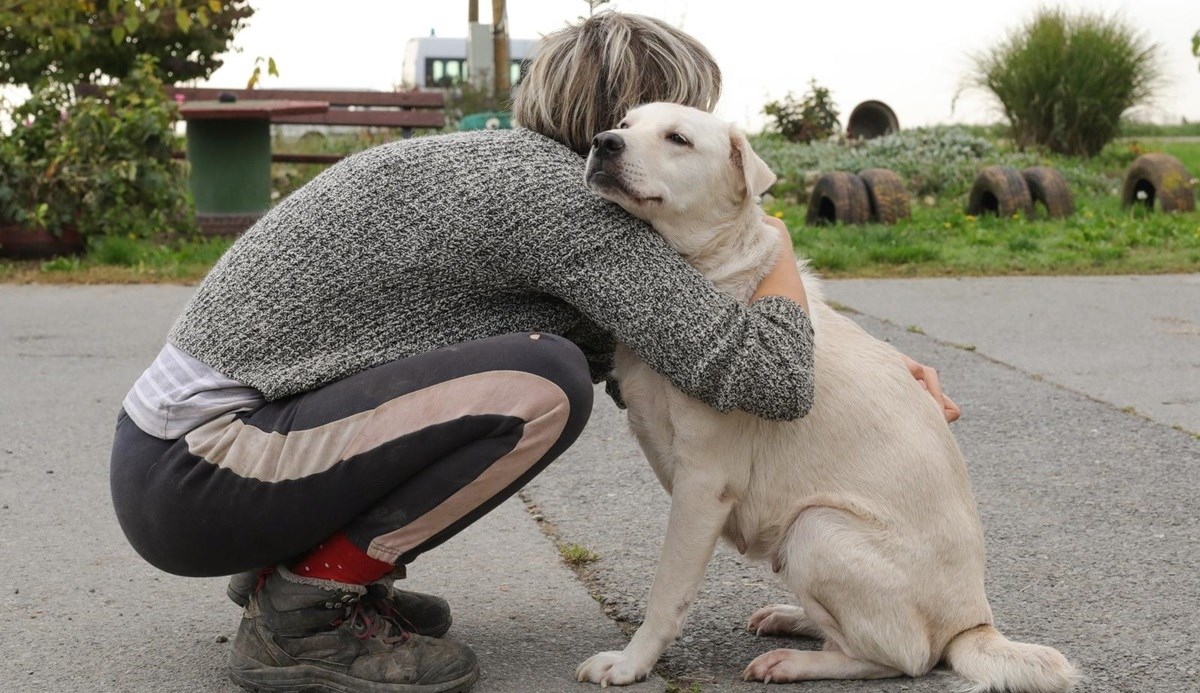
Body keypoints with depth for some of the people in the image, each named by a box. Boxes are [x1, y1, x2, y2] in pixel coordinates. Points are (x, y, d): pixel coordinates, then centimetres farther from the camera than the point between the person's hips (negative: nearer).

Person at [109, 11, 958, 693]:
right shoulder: (559, 194, -17)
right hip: (193, 479, -9)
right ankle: (304, 609, -7)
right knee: (542, 385, -22)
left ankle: (304, 559, 13)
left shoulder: (508, 166, 12)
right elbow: (769, 380, -21)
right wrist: (782, 253, 0)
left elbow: (660, 355, 21)